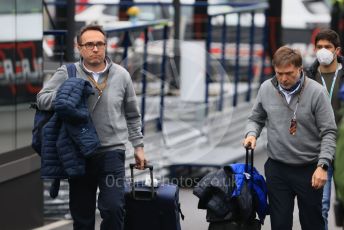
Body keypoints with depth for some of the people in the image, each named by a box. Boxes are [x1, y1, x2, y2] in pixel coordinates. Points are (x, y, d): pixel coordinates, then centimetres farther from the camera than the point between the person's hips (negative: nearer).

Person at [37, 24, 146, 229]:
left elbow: (132, 116, 14)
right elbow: (42, 99, -7)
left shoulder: (121, 75, 5)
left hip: (112, 152, 0)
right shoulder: (67, 73, 1)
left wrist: (138, 146, 12)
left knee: (113, 208, -14)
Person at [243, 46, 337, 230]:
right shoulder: (266, 88, -2)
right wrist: (251, 134, -8)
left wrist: (322, 165, -17)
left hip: (309, 170, -2)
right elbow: (256, 118, 14)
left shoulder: (316, 92, -12)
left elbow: (328, 132, -9)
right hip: (276, 169, 3)